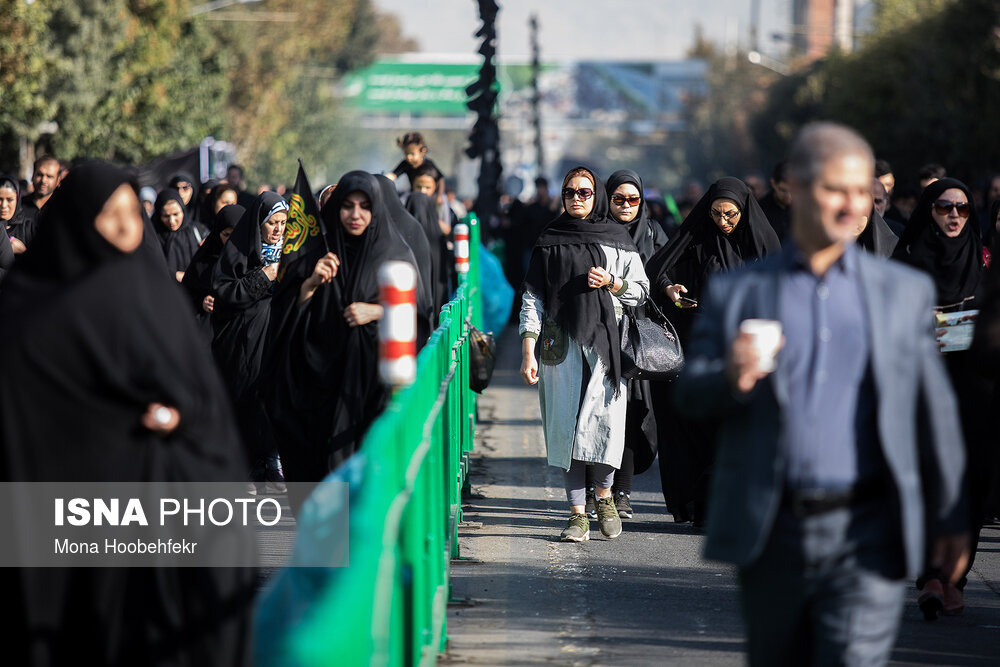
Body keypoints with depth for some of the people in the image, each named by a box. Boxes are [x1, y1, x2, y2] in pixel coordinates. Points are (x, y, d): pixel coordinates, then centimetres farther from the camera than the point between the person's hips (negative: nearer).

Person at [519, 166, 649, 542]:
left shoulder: (616, 238, 10)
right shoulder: (549, 243, 9)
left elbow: (641, 289, 13)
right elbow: (532, 298, 6)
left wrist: (610, 283, -8)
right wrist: (528, 352, -3)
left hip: (604, 341, 0)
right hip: (561, 344, 0)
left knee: (604, 420, -10)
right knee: (566, 425, -3)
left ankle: (604, 496, 14)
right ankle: (577, 514, 0)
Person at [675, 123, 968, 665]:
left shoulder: (905, 291, 8)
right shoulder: (737, 292, 7)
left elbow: (934, 410, 11)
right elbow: (690, 396, 5)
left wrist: (949, 519, 11)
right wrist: (731, 379, -18)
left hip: (865, 535, -1)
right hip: (771, 534, 1)